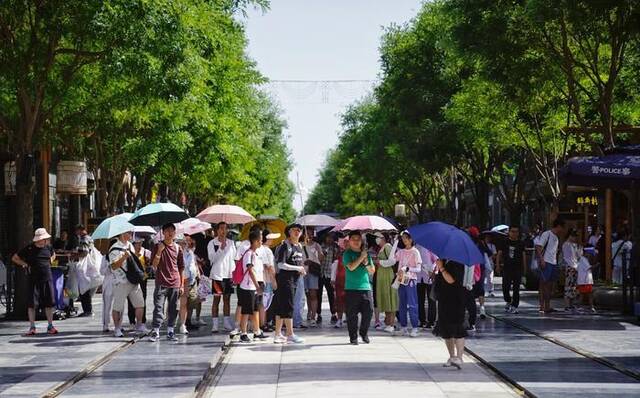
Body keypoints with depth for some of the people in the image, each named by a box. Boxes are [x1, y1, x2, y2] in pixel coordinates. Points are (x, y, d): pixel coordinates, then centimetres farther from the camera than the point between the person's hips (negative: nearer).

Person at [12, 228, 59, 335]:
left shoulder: (48, 247, 6)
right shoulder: (29, 249, -5)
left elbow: (53, 255, 29)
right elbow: (14, 258, 4)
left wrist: (50, 262, 11)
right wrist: (25, 264, -4)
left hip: (47, 278, 3)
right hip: (33, 279, -3)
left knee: (49, 302, 3)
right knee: (32, 303, -4)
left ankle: (50, 326, 11)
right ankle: (32, 327, 2)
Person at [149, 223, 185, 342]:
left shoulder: (177, 248, 9)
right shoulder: (158, 246, 2)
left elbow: (181, 268, 12)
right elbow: (154, 265, -6)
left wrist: (182, 285, 9)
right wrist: (159, 251, -17)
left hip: (175, 283, 3)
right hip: (161, 283, -3)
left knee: (173, 309, 6)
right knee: (158, 307, -9)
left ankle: (170, 331, 13)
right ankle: (155, 331, -9)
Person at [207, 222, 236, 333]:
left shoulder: (231, 242, 9)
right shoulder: (212, 243, -3)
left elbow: (234, 258, 13)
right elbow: (212, 258, -11)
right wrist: (221, 248, -20)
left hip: (228, 274, 4)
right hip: (217, 274, -4)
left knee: (227, 299, 7)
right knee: (216, 299, -2)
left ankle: (227, 323, 11)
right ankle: (215, 324, 0)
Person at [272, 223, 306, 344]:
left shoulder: (299, 246, 16)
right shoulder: (285, 246, -10)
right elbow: (281, 264, -17)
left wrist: (302, 270, 7)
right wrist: (298, 268, -16)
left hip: (294, 279, 9)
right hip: (285, 279, -9)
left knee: (281, 308, 11)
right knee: (288, 307, -7)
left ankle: (278, 334, 14)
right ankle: (290, 335, -5)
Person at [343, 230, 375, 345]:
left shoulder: (366, 253, 16)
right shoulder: (347, 254, 2)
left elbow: (372, 271, 16)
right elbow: (351, 267, -15)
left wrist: (366, 263, -2)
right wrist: (361, 257, -11)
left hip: (366, 287, 4)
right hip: (351, 288, -4)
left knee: (368, 311, 0)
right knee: (352, 314, -2)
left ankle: (364, 333, 19)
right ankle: (353, 337, 5)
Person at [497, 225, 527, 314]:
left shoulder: (521, 243, 7)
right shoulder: (505, 242, 6)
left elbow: (523, 255, 8)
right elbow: (499, 254, 9)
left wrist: (525, 267, 2)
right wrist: (498, 265, 0)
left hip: (518, 269, 0)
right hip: (507, 268, 0)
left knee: (516, 288, -3)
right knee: (505, 287, -3)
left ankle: (514, 306, 1)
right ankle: (508, 302, 23)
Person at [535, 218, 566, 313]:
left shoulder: (556, 237, 18)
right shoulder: (546, 234, -9)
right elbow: (538, 247, -14)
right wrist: (541, 260, -20)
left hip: (553, 263, 9)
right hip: (546, 263, -9)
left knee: (550, 285, 11)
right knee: (544, 284, -6)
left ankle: (548, 306, 16)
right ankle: (542, 306, -5)